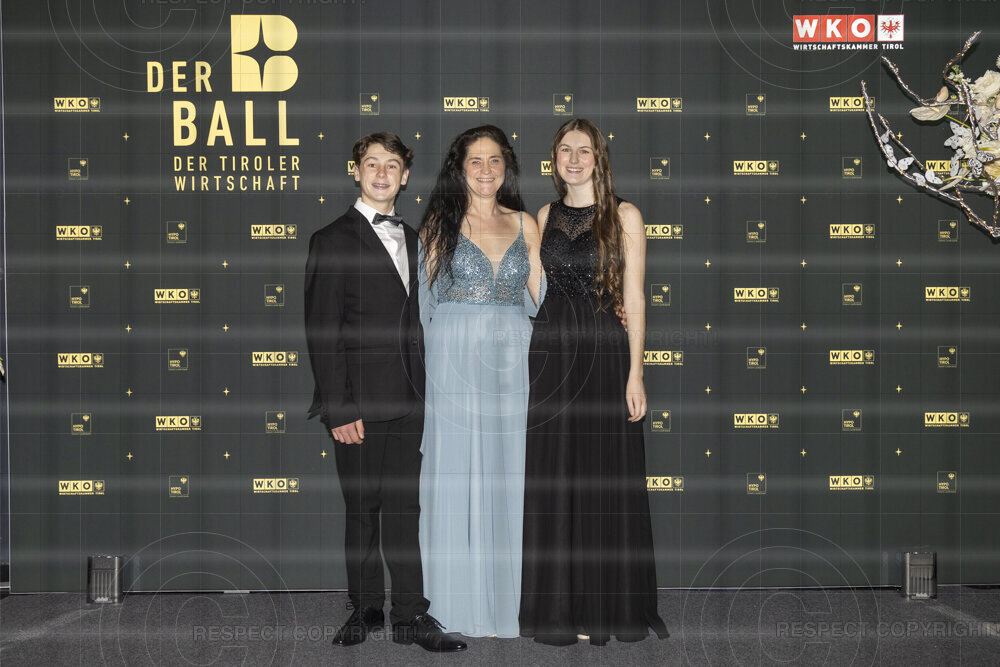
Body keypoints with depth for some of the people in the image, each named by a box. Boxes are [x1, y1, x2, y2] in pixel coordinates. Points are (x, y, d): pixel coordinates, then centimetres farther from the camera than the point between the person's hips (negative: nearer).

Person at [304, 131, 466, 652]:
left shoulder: (410, 238, 16)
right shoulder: (333, 240, -4)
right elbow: (321, 332, -9)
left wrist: (421, 389, 12)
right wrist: (338, 409, -15)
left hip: (406, 399, 5)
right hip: (359, 402, -5)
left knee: (403, 509, 6)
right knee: (362, 510, 4)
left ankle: (411, 616, 10)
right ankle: (366, 609, 18)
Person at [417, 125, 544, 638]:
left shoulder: (525, 225, 11)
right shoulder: (440, 223, 4)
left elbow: (537, 298, 12)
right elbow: (426, 296, 4)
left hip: (512, 361, 3)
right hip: (456, 360, -2)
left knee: (508, 474, 4)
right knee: (457, 475, 0)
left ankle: (508, 597, 14)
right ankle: (464, 603, 8)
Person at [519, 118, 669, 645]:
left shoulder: (624, 216, 1)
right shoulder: (546, 216, 13)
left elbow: (634, 300, -2)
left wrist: (635, 374, -9)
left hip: (604, 353, -3)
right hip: (551, 352, 3)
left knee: (603, 481, 0)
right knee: (553, 481, 4)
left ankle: (606, 608, 12)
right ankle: (560, 607, 15)